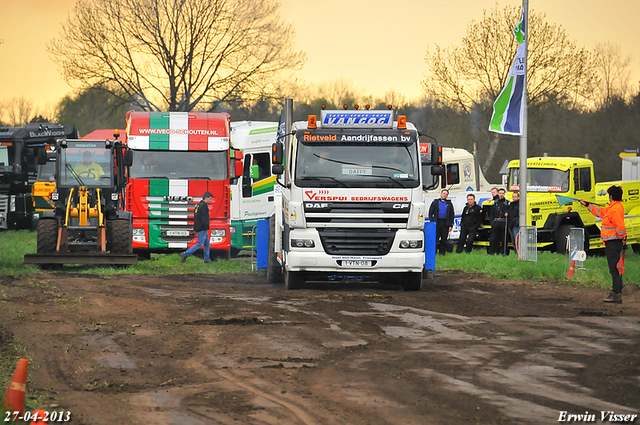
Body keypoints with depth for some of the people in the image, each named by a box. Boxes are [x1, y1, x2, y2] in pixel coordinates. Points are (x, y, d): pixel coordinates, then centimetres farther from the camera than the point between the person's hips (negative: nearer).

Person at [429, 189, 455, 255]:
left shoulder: (449, 204, 14)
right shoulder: (435, 202, 10)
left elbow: (452, 215, 13)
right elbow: (430, 213, 7)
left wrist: (451, 225, 3)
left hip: (445, 224, 2)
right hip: (436, 223, -2)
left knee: (444, 239, 3)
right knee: (435, 239, -4)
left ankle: (442, 252, 10)